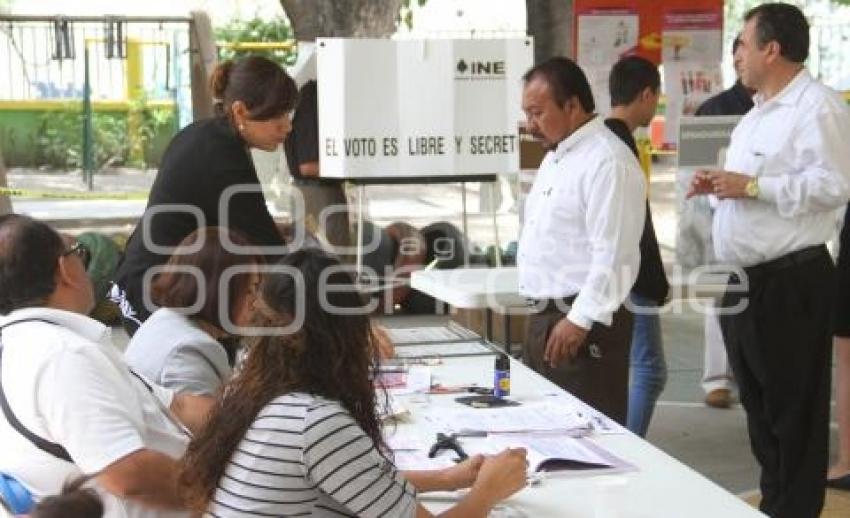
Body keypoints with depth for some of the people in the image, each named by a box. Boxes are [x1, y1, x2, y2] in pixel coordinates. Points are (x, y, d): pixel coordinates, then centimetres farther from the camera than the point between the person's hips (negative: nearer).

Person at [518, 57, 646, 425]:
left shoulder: (608, 161, -14)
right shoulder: (556, 157, 18)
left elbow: (613, 254, -20)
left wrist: (580, 321, -21)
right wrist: (542, 315, 19)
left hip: (585, 326, -9)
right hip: (544, 318, 9)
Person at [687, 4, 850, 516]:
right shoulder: (756, 114, 17)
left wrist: (753, 186, -21)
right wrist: (717, 185, 6)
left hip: (790, 281, -10)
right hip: (746, 280, 10)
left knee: (794, 411, 0)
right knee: (759, 404, 17)